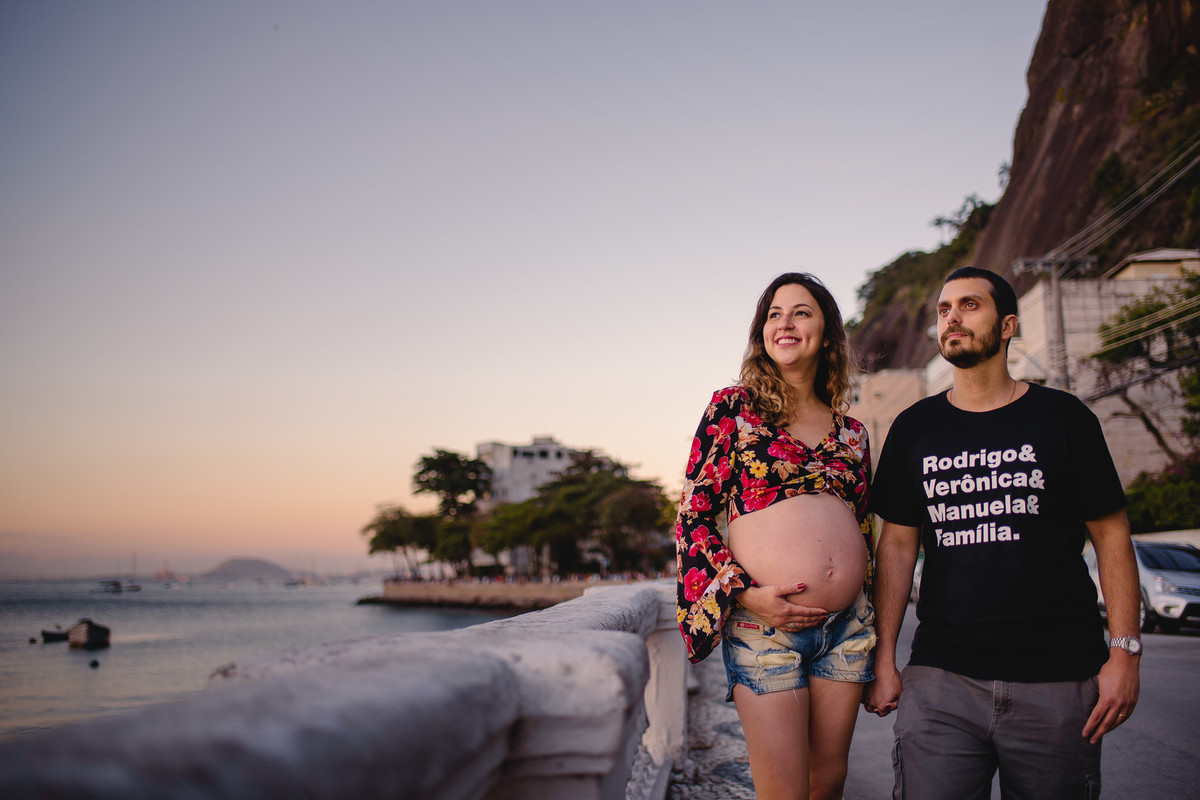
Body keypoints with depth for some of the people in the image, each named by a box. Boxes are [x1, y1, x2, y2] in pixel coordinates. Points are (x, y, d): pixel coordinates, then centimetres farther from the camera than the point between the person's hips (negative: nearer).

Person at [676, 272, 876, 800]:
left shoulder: (851, 432, 13)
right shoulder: (732, 408, 1)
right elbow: (693, 516, -3)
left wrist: (874, 641, 15)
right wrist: (747, 594, -14)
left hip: (847, 629, 4)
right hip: (763, 628, -4)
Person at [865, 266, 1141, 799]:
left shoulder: (1061, 417, 4)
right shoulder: (914, 429, 8)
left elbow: (1111, 535, 4)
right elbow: (897, 545, 9)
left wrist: (1124, 650, -5)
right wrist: (884, 658, 3)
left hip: (1057, 680, -1)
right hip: (940, 676, 1)